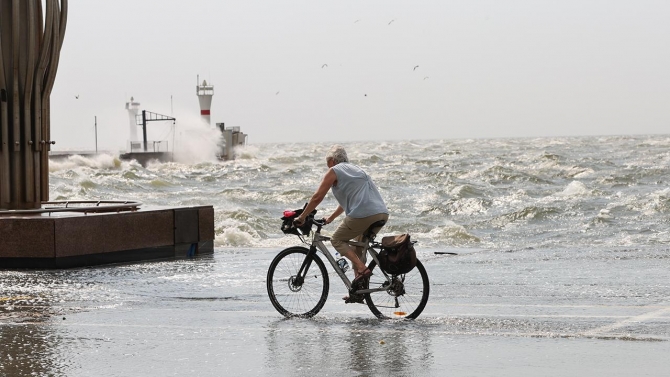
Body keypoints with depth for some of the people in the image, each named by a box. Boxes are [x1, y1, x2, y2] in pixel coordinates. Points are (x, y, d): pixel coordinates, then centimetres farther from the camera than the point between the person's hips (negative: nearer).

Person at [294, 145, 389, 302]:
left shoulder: (334, 172, 7)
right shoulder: (357, 169, 31)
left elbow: (317, 197, 3)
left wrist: (301, 217, 12)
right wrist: (331, 218, 46)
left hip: (363, 215, -8)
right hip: (382, 214, 8)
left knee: (337, 240, 11)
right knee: (358, 247, 21)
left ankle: (362, 269, -8)